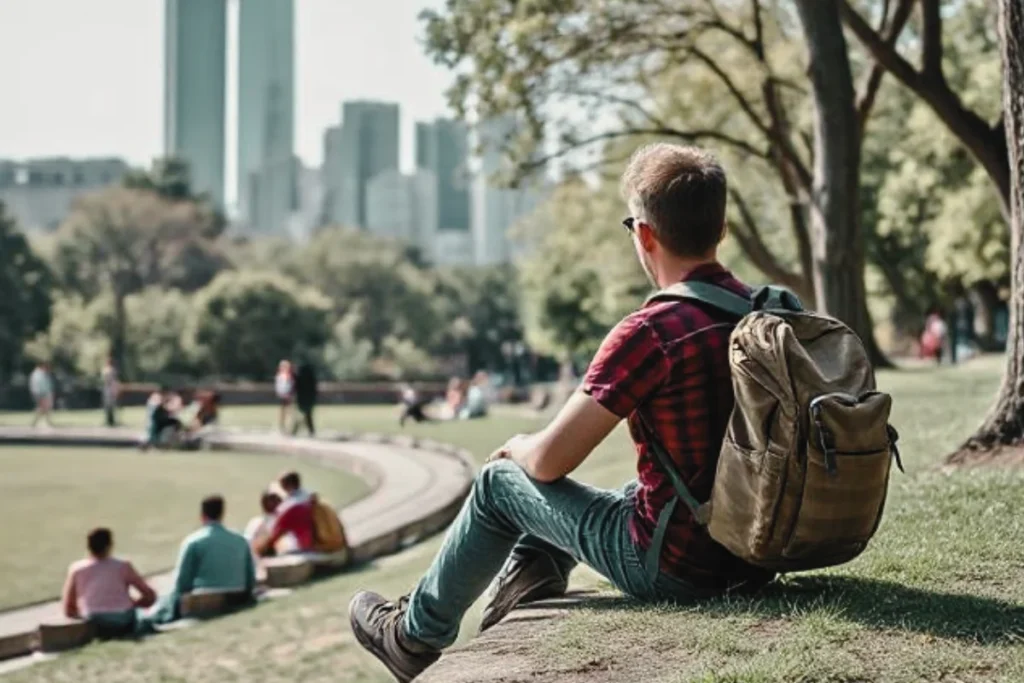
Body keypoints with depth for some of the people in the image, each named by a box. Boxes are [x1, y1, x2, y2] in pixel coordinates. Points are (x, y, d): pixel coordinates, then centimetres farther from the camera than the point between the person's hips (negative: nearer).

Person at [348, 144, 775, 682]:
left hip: (672, 568, -6)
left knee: (500, 484, 14)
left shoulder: (650, 333, -22)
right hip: (755, 553, 7)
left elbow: (550, 460, -16)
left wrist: (517, 447, 9)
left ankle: (418, 636, 34)